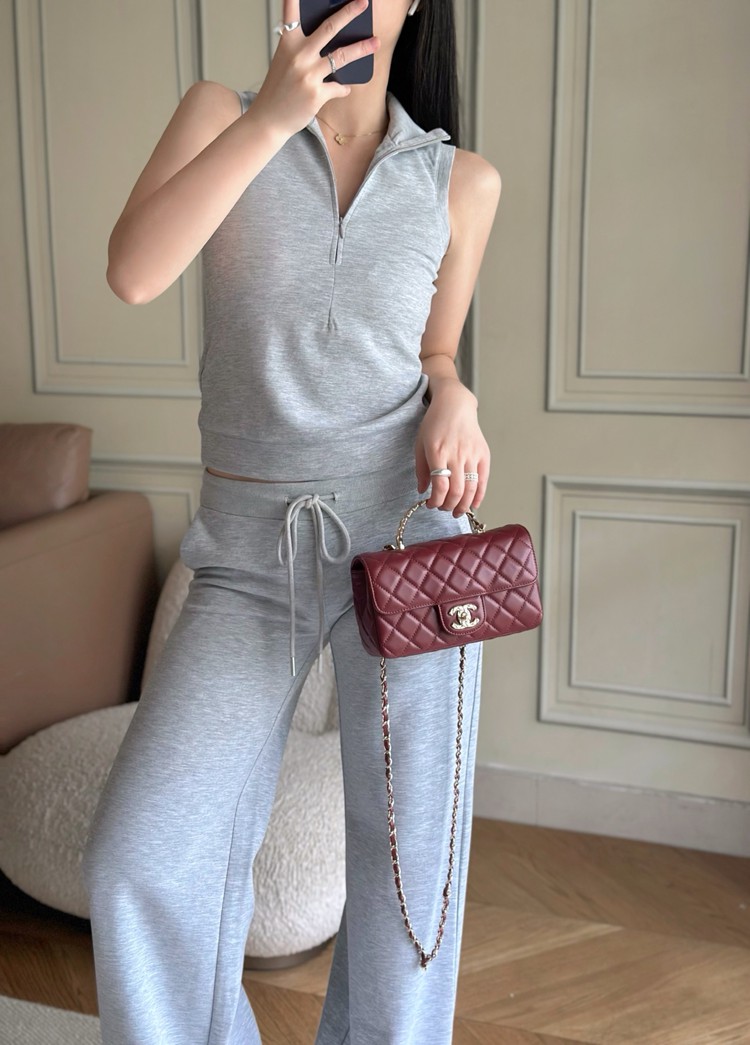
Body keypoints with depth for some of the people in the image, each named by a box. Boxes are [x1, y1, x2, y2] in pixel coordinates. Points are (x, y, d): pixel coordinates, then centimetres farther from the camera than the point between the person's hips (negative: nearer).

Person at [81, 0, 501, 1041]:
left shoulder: (462, 182, 8)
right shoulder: (222, 114, 5)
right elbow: (133, 272, -13)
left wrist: (455, 400, -5)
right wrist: (274, 115, -19)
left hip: (405, 530, 1)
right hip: (249, 552, 0)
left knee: (409, 859, 5)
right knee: (140, 859, -9)